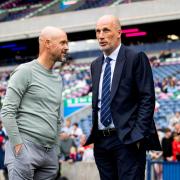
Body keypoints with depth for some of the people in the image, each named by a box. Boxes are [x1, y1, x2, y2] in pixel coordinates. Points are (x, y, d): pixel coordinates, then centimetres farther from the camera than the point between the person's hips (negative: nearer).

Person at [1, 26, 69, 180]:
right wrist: (18, 144, -12)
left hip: (50, 153, 7)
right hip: (26, 149, -7)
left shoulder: (58, 79, 18)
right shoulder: (25, 71, -4)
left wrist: (55, 146, 18)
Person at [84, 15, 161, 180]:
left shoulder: (136, 59, -4)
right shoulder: (96, 65, 17)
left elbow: (147, 98, -9)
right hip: (101, 141, 6)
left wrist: (138, 134, -17)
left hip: (127, 140, -6)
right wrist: (93, 133, 10)